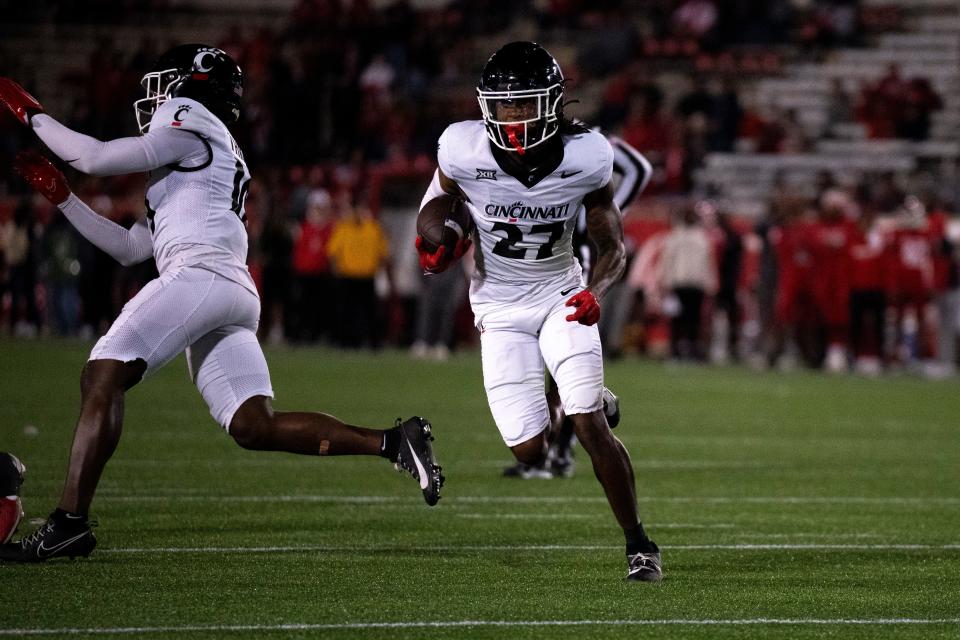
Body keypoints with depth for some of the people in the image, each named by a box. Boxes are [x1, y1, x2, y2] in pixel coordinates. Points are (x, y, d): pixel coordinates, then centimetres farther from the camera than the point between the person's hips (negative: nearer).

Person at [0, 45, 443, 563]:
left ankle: (68, 523, -21)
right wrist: (59, 196, 33)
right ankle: (392, 442, -7)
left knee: (102, 379, -12)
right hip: (234, 296, 9)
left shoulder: (189, 123, 7)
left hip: (200, 275, -9)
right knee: (257, 427, 0)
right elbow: (129, 248, 33)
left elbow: (97, 160, -1)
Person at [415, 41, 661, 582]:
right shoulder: (464, 152, -21)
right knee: (530, 452, -4)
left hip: (560, 293, -1)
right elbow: (441, 198, 4)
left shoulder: (585, 159, -19)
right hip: (499, 306, 1)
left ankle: (638, 543, -1)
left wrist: (597, 292, -28)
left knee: (590, 426, -18)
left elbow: (613, 247, -8)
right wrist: (438, 245, -17)